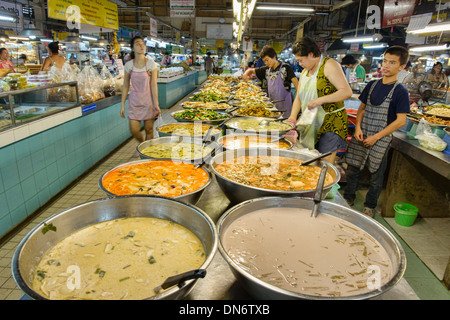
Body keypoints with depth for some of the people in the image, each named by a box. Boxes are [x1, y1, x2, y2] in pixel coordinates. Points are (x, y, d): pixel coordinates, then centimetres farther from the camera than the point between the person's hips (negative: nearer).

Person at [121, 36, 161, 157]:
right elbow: (126, 86, 5)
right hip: (134, 100, 2)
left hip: (148, 100, -2)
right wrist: (123, 105, 3)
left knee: (149, 129, 3)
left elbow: (154, 85, -8)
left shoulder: (151, 63, -5)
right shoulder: (129, 65, 1)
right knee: (134, 130, -1)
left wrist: (156, 104, -13)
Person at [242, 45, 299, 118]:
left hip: (285, 104, -5)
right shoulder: (266, 69, 8)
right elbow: (251, 70, 16)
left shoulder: (285, 68, -7)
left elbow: (295, 82, -16)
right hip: (272, 104, 5)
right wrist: (246, 74, -7)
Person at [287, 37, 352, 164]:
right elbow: (298, 97, 14)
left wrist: (321, 100, -28)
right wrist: (293, 117, -3)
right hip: (311, 123, 8)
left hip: (331, 123, -7)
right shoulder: (304, 72, 15)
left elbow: (347, 91, -18)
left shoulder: (329, 65, -9)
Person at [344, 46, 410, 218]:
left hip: (381, 139, -4)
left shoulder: (400, 91, -9)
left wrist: (376, 137, -15)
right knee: (352, 169, 12)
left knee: (376, 175, 9)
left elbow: (400, 120, -11)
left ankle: (370, 206, 27)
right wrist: (358, 127, -5)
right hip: (361, 135, 4)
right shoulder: (372, 85, 6)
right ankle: (348, 198, 32)